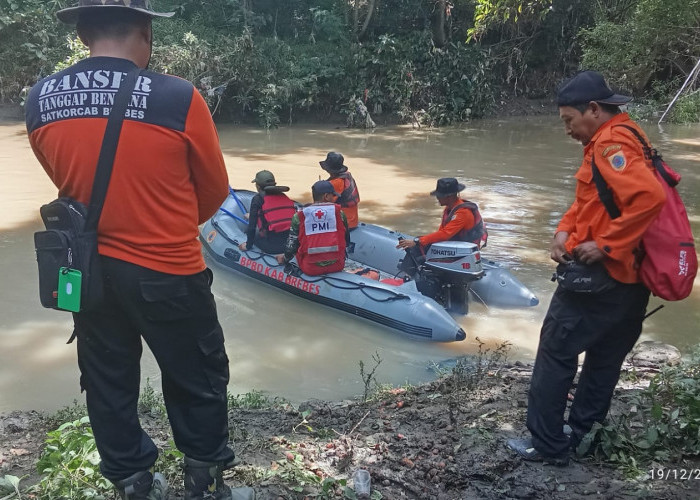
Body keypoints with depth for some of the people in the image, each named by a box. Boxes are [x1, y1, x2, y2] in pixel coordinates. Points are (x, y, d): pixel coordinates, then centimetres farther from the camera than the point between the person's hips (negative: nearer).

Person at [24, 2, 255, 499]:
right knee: (198, 383, 15)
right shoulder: (179, 98, -19)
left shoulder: (39, 102, -5)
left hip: (87, 271, 5)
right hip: (169, 274, -4)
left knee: (108, 385, 20)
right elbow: (215, 190, -6)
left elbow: (68, 183, 7)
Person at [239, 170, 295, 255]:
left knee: (254, 232, 25)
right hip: (291, 243, 4)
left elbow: (252, 225, -2)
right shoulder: (283, 196, 12)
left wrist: (248, 245, 9)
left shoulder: (258, 199, -2)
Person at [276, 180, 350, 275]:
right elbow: (346, 241, 11)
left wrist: (285, 259, 24)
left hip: (310, 269, 0)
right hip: (337, 266, 0)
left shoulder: (299, 216, -1)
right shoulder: (339, 212, 1)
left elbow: (292, 243, 3)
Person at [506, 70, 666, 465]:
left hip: (601, 275, -10)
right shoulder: (624, 136, 14)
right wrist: (565, 232, 0)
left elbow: (650, 197, -33)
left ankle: (548, 445, 12)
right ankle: (581, 434, 32)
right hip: (630, 277, 10)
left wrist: (606, 245, -26)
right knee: (605, 357, 17)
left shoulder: (611, 144, -19)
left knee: (557, 350, 3)